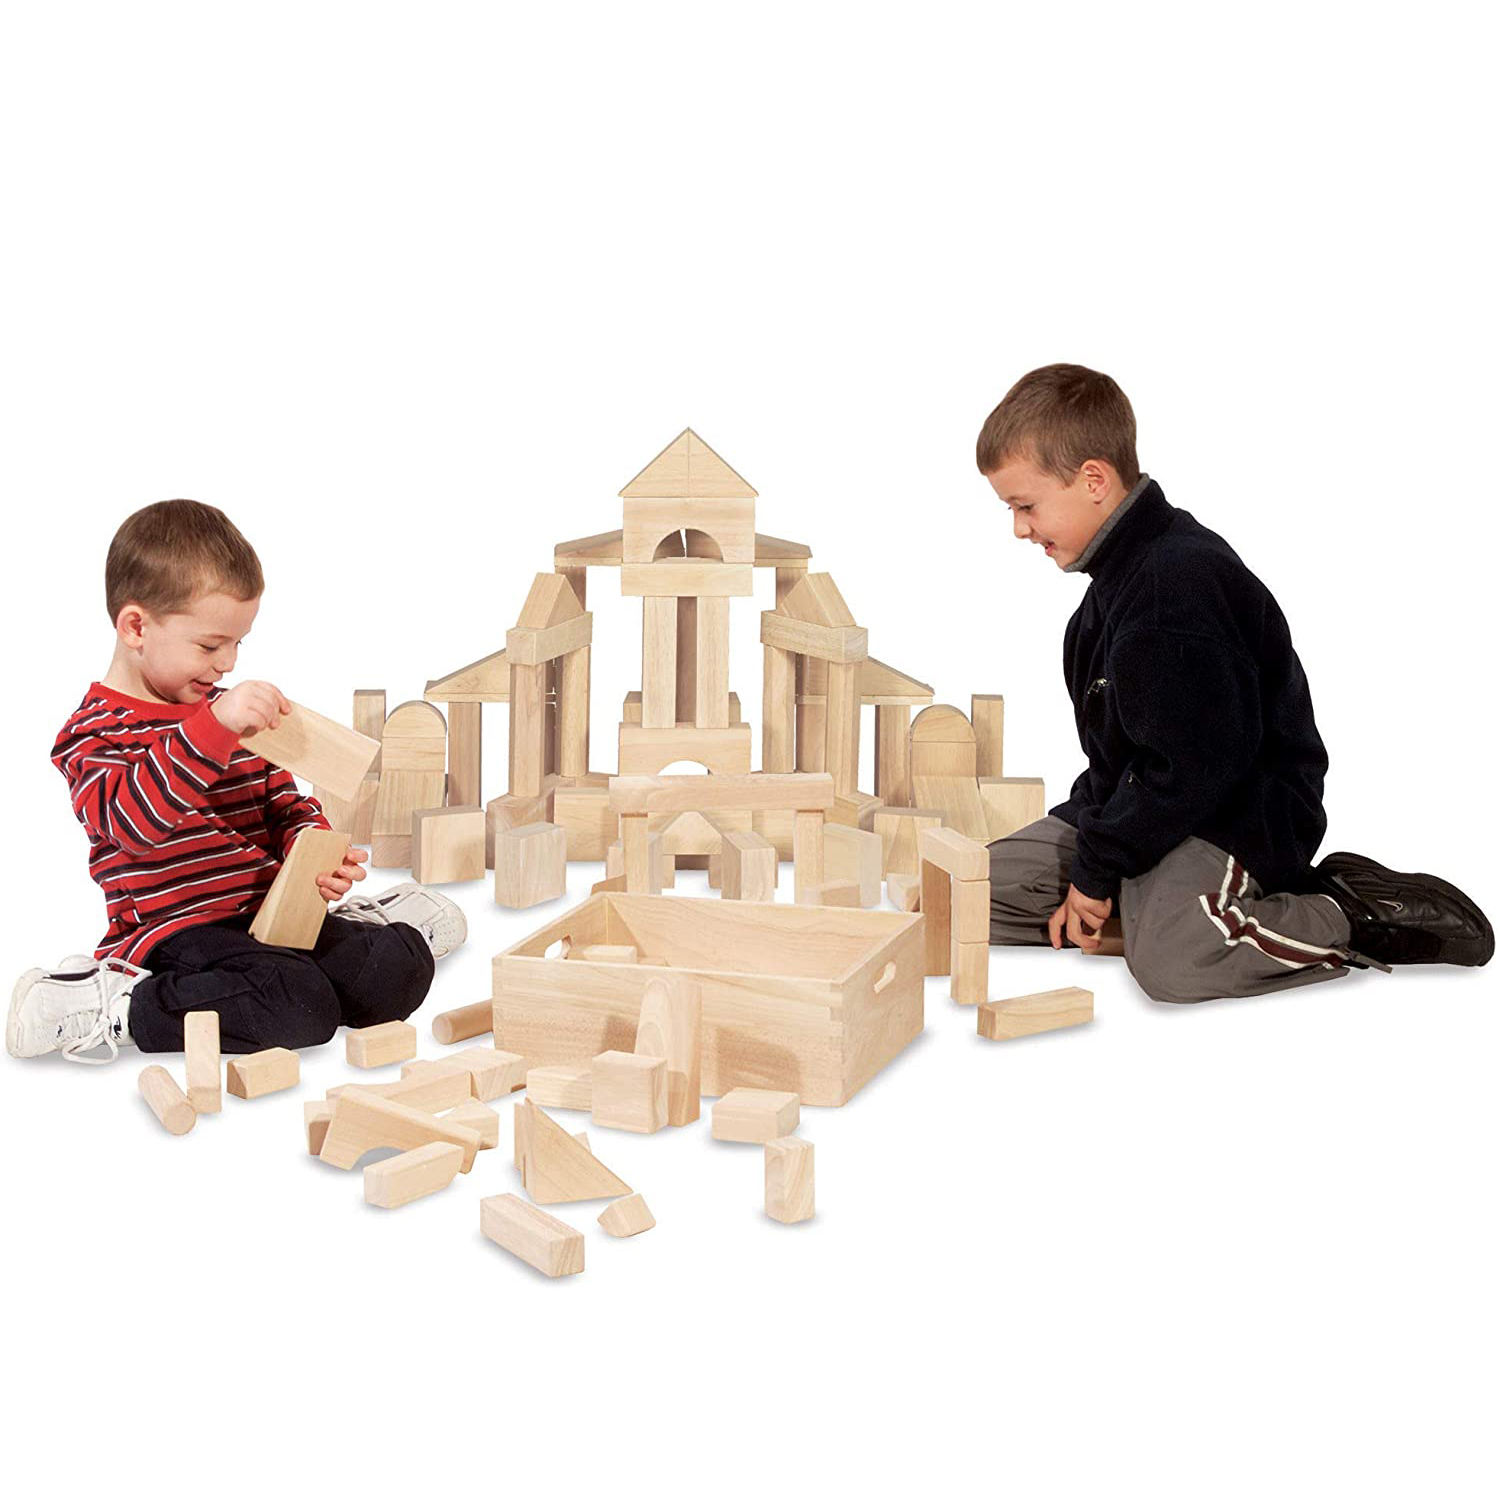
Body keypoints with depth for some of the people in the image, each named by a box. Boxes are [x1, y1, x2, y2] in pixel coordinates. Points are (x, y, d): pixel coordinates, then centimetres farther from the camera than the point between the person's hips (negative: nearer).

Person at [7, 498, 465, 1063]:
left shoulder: (224, 712, 18)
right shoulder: (95, 730, -6)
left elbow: (282, 804, 22)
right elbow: (133, 817, -27)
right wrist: (213, 728, -38)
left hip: (268, 911, 7)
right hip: (173, 929, -6)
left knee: (399, 973, -12)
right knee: (302, 1009, -32)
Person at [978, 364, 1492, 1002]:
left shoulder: (1177, 590, -23)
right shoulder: (1124, 573, 11)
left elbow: (1193, 770, -25)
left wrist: (1096, 867, -17)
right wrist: (1089, 841, 8)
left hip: (1239, 817, -9)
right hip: (1141, 803, 10)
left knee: (1169, 957, -35)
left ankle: (1359, 913, -10)